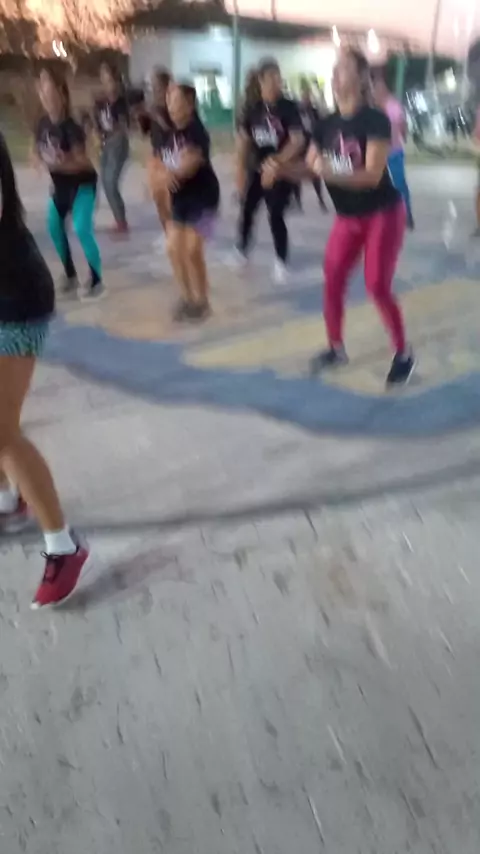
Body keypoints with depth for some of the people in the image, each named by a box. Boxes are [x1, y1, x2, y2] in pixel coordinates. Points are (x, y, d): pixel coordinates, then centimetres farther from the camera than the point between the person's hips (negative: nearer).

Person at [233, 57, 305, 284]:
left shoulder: (288, 107, -9)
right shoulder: (253, 110, 3)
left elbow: (297, 141, -15)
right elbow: (243, 143, 6)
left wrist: (276, 162, -23)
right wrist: (241, 172, -1)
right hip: (255, 170, 4)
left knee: (276, 216, -9)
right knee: (246, 211, 11)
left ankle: (281, 263, 3)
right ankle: (241, 251, 31)